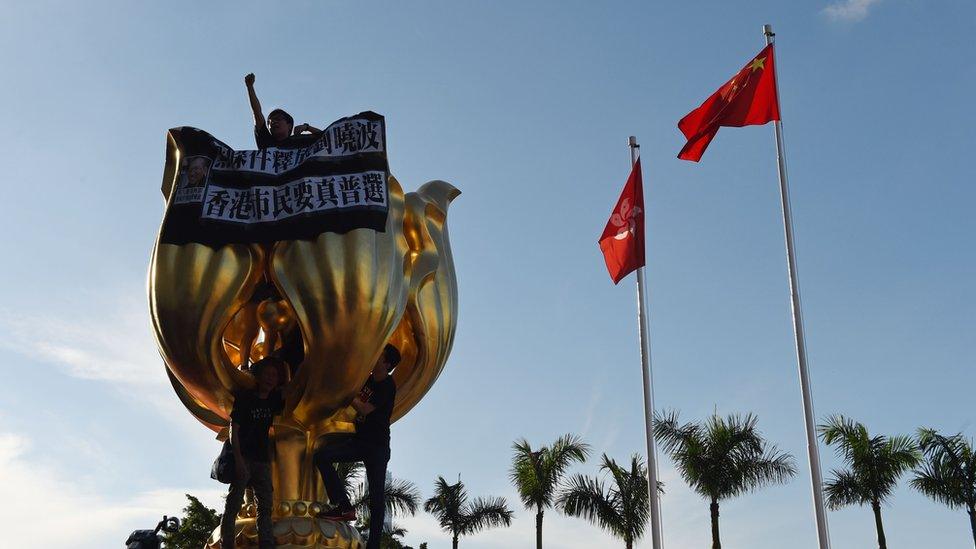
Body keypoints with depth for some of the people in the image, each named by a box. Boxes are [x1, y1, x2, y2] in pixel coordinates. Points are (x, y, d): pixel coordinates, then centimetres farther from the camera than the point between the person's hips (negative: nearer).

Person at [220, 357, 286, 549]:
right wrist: (238, 459, -21)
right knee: (233, 504, -9)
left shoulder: (274, 400, 8)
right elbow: (234, 429, -12)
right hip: (243, 458, -6)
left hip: (262, 459, 6)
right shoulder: (244, 398, -6)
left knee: (265, 506, 2)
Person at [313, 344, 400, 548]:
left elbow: (366, 409, -21)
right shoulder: (368, 380, 11)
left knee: (376, 497, -4)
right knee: (321, 456, -14)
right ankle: (344, 506, -13)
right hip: (359, 441, 7)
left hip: (377, 447, -7)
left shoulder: (387, 386, -13)